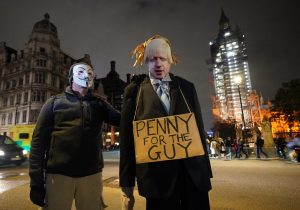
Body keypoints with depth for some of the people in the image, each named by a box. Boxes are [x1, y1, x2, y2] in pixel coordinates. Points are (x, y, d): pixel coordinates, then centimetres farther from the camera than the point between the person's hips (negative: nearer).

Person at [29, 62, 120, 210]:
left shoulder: (98, 103, 11)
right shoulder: (55, 102, 6)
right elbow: (39, 139, 1)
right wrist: (36, 180, -5)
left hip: (91, 174, 2)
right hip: (58, 174, -1)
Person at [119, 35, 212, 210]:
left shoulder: (187, 87, 8)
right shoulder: (134, 90, 1)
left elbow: (199, 128, 9)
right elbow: (127, 137, 0)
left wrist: (206, 171, 8)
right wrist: (127, 183, 0)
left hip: (193, 171, 3)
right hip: (157, 174, -2)